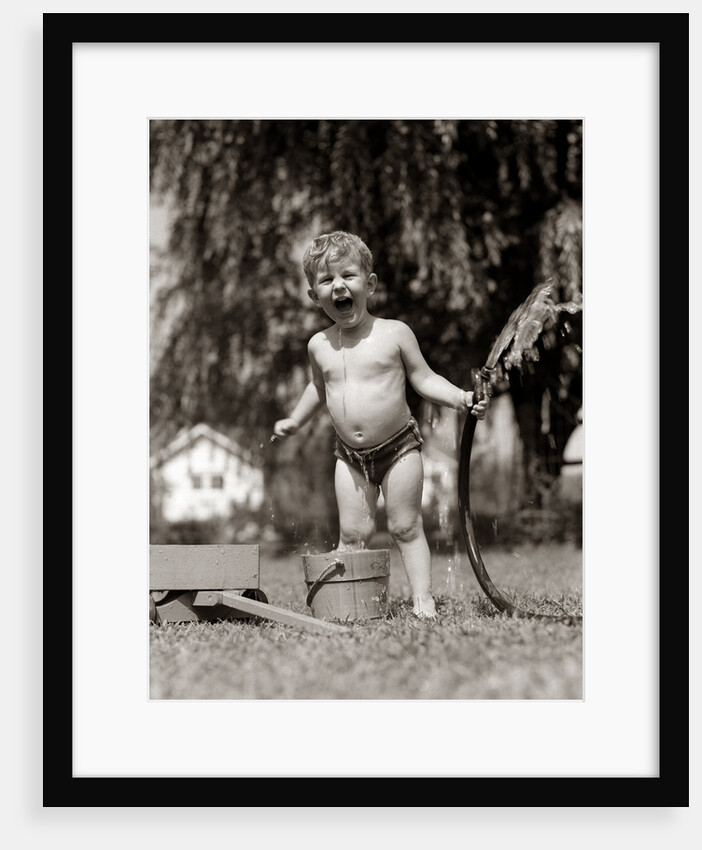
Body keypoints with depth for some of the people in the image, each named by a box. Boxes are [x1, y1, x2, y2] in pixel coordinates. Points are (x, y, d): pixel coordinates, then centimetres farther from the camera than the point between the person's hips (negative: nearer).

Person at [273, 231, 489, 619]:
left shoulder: (394, 333, -7)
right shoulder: (319, 346, 4)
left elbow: (424, 379, -2)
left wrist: (461, 398, -15)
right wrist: (294, 420, 31)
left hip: (398, 448, -3)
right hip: (350, 456, 3)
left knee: (406, 528, 1)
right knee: (352, 534, 0)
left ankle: (423, 601, 5)